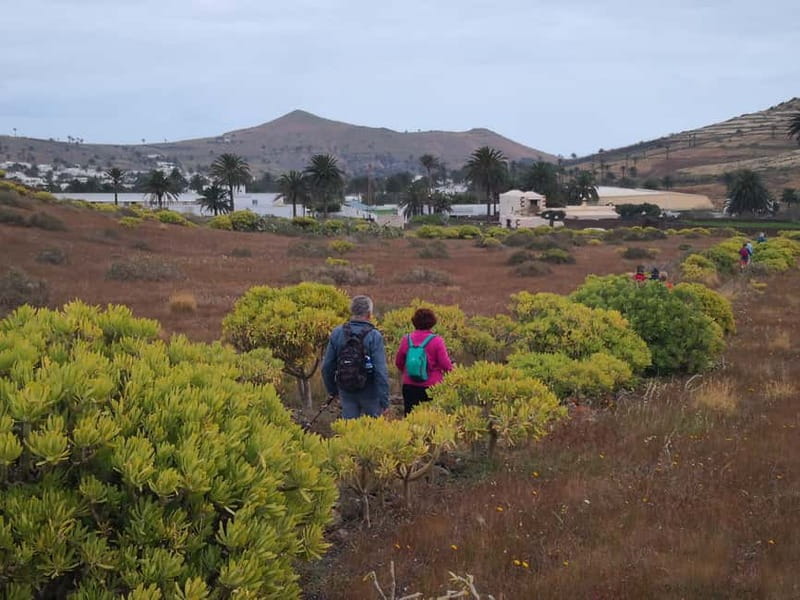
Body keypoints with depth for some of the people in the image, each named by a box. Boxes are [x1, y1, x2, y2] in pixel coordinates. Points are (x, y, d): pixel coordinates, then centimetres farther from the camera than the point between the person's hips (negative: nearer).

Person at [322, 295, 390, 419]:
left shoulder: (337, 333, -1)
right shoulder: (374, 336, -14)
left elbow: (327, 366, 4)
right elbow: (381, 371, -18)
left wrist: (331, 390, 18)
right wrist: (384, 400, -14)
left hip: (346, 392, 3)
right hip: (369, 391, -3)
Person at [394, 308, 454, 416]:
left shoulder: (406, 339, -1)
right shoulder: (436, 341, -11)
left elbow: (398, 363, 11)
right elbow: (446, 365, -12)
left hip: (410, 387, 3)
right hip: (431, 387, -3)